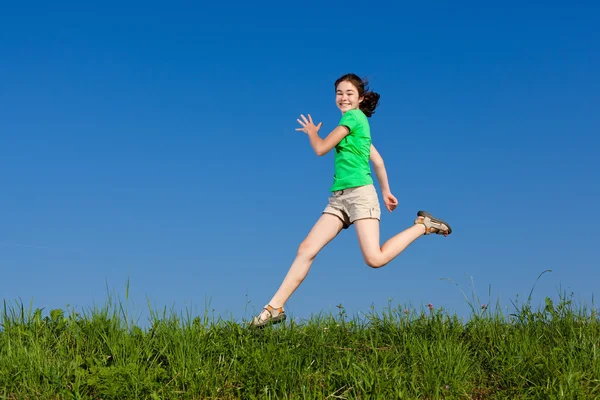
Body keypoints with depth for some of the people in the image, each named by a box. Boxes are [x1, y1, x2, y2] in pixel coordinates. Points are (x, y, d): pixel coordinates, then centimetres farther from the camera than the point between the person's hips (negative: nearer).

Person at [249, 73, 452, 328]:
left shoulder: (354, 116, -6)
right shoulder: (357, 122, 21)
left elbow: (321, 149, -7)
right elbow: (378, 160, 25)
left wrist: (311, 132, 13)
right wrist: (386, 191, 30)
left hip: (360, 193, -9)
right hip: (339, 197, 9)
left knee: (375, 259, -18)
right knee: (306, 249, -3)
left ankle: (423, 225, 2)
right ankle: (274, 308, -6)